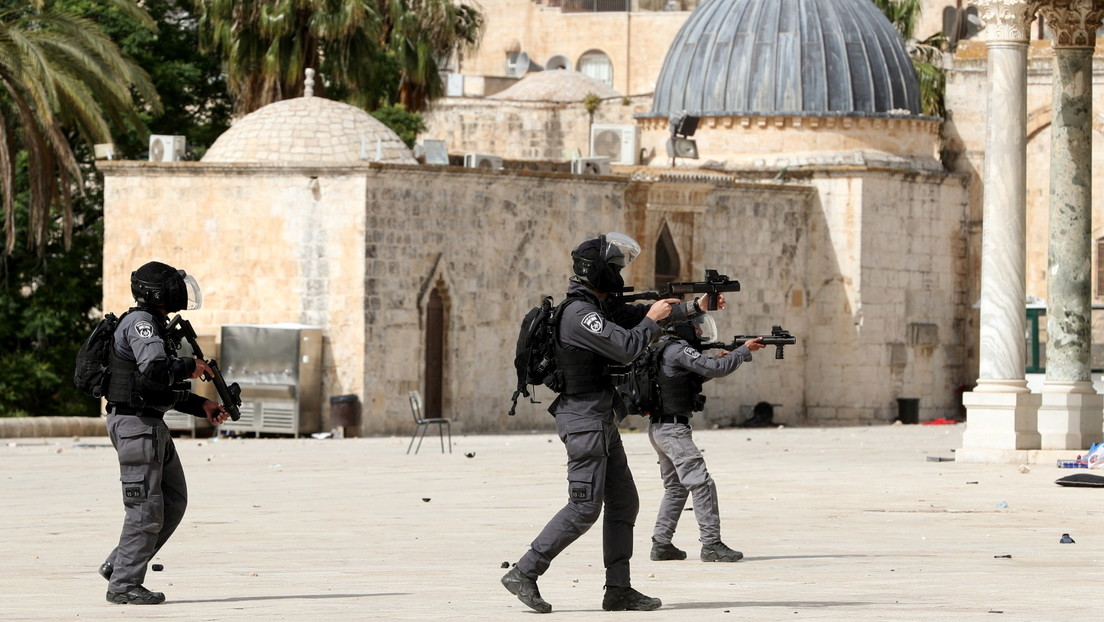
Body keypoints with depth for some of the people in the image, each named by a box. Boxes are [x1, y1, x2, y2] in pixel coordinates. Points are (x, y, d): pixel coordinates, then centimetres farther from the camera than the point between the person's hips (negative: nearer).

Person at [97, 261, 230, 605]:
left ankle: (119, 564, 17)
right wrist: (190, 366, -13)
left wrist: (202, 405, 16)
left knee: (174, 501, 13)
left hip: (152, 425, 10)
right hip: (136, 425, -10)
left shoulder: (156, 325, 18)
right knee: (146, 509, -7)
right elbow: (155, 369, -30)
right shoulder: (140, 323, -13)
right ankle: (123, 584, -1)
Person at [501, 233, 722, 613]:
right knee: (584, 508, -11)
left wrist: (696, 307, 19)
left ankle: (619, 590, 12)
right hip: (584, 420, -10)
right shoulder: (580, 314, -19)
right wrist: (653, 319, -7)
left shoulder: (601, 306, 12)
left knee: (623, 502, 10)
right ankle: (523, 574, -8)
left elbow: (638, 315, 23)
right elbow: (627, 347, -25)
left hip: (602, 421, 10)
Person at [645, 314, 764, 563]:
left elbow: (694, 377, 24)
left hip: (658, 428, 10)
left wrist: (718, 360, 10)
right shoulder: (679, 349, -15)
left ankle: (661, 544, 16)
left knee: (675, 487, 17)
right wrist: (745, 351, -9)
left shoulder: (663, 348, 16)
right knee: (701, 484, -10)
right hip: (673, 428, -10)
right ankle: (711, 545, -13)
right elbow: (715, 370, -21)